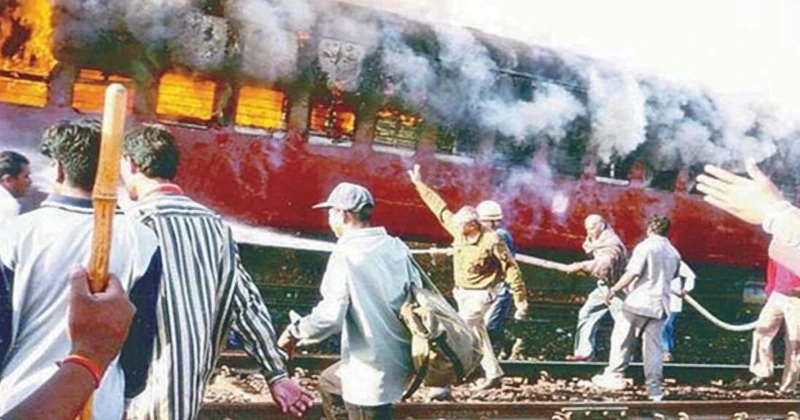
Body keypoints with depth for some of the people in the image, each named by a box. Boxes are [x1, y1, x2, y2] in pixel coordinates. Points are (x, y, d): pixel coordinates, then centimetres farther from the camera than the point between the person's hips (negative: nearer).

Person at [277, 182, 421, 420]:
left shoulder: (346, 254, -17)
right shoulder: (397, 247, 3)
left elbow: (330, 316, -24)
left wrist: (295, 332, -6)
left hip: (371, 370, -8)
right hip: (399, 359, 8)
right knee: (329, 382, 30)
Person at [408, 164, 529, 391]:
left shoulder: (491, 241, -22)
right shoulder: (459, 231, -5)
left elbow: (511, 270, -17)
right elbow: (439, 207, 3)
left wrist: (521, 300, -16)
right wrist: (419, 184, 7)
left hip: (480, 294, -8)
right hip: (462, 293, 8)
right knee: (476, 333, 14)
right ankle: (493, 374, 25)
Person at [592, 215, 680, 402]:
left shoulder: (645, 247, -9)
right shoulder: (674, 254, 9)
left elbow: (632, 273, -15)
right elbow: (672, 277, 17)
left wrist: (614, 290, -8)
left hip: (638, 301, -5)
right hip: (659, 304, 5)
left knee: (621, 339, 8)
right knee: (653, 346, 8)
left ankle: (614, 376, 10)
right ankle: (654, 388, 7)